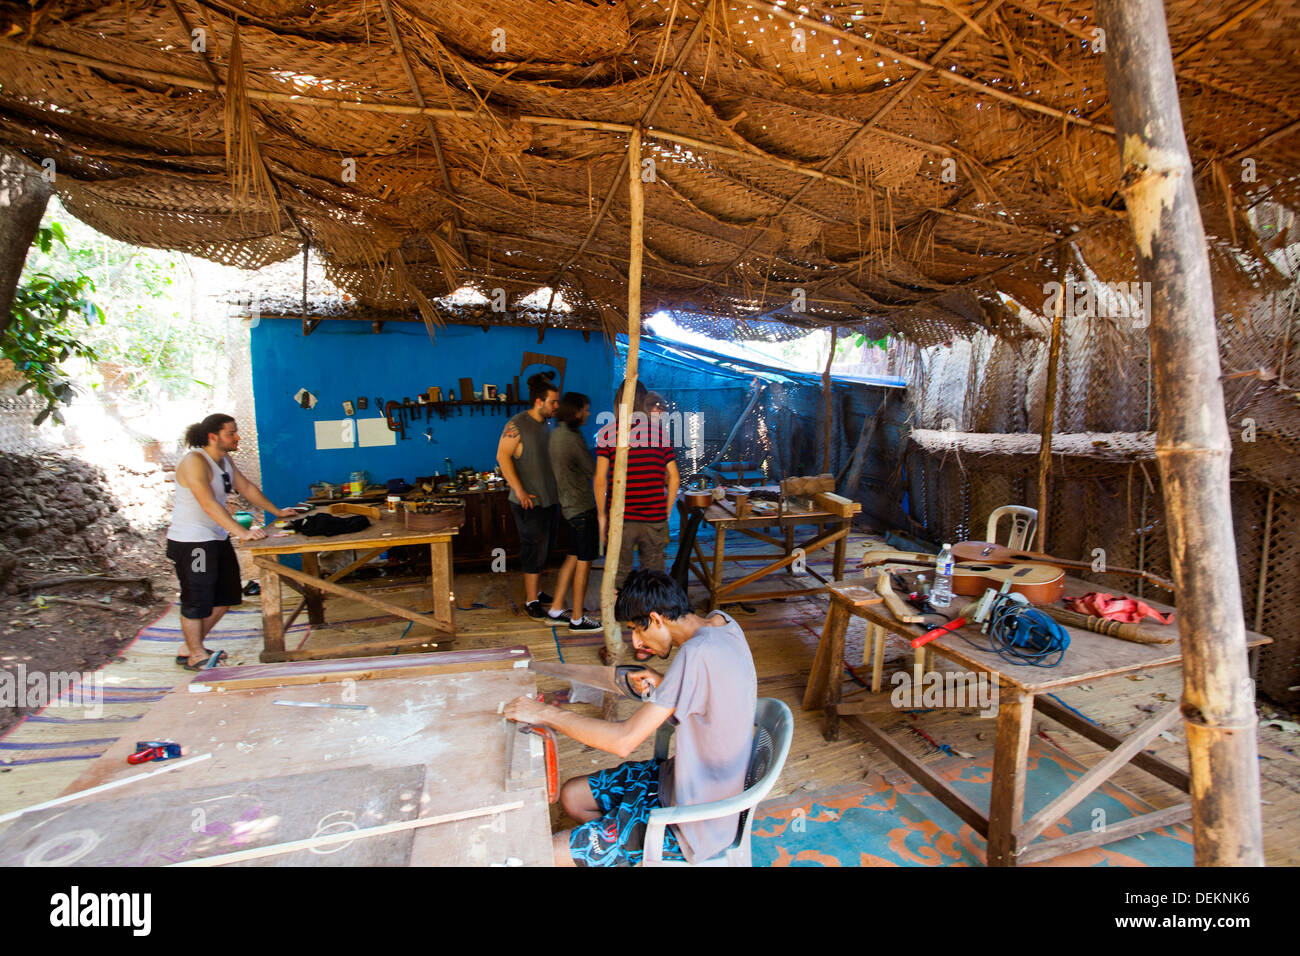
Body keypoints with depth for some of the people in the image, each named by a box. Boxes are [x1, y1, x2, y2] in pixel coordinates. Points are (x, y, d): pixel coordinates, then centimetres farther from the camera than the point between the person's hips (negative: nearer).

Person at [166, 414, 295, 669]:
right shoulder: (194, 462, -21)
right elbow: (209, 504, -31)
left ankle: (190, 647, 30)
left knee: (225, 596, 15)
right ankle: (196, 655, 19)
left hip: (217, 538, 9)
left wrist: (277, 512, 17)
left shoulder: (225, 459, 7)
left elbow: (246, 487, 18)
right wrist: (242, 532, -37)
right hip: (191, 542, -9)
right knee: (198, 600, 2)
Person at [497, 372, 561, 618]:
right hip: (528, 502, -8)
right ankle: (531, 601, 9)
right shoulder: (517, 425, -14)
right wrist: (520, 491, -20)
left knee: (542, 550, 16)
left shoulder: (545, 425, 12)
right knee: (534, 550, -2)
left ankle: (537, 592, 30)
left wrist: (556, 488, 16)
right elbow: (502, 457, -18)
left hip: (548, 499, 8)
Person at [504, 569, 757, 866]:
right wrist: (663, 687, -5)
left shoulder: (698, 652, -32)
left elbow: (624, 740, -30)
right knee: (572, 796, 14)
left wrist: (545, 713, -20)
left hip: (694, 826, -9)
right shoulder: (722, 622, -4)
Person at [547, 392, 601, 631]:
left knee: (574, 557, 18)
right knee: (584, 562, 1)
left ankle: (556, 608, 25)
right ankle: (577, 618, 11)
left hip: (567, 505, 10)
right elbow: (593, 470, -13)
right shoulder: (572, 437, -19)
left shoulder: (556, 434, 11)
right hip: (582, 506, -9)